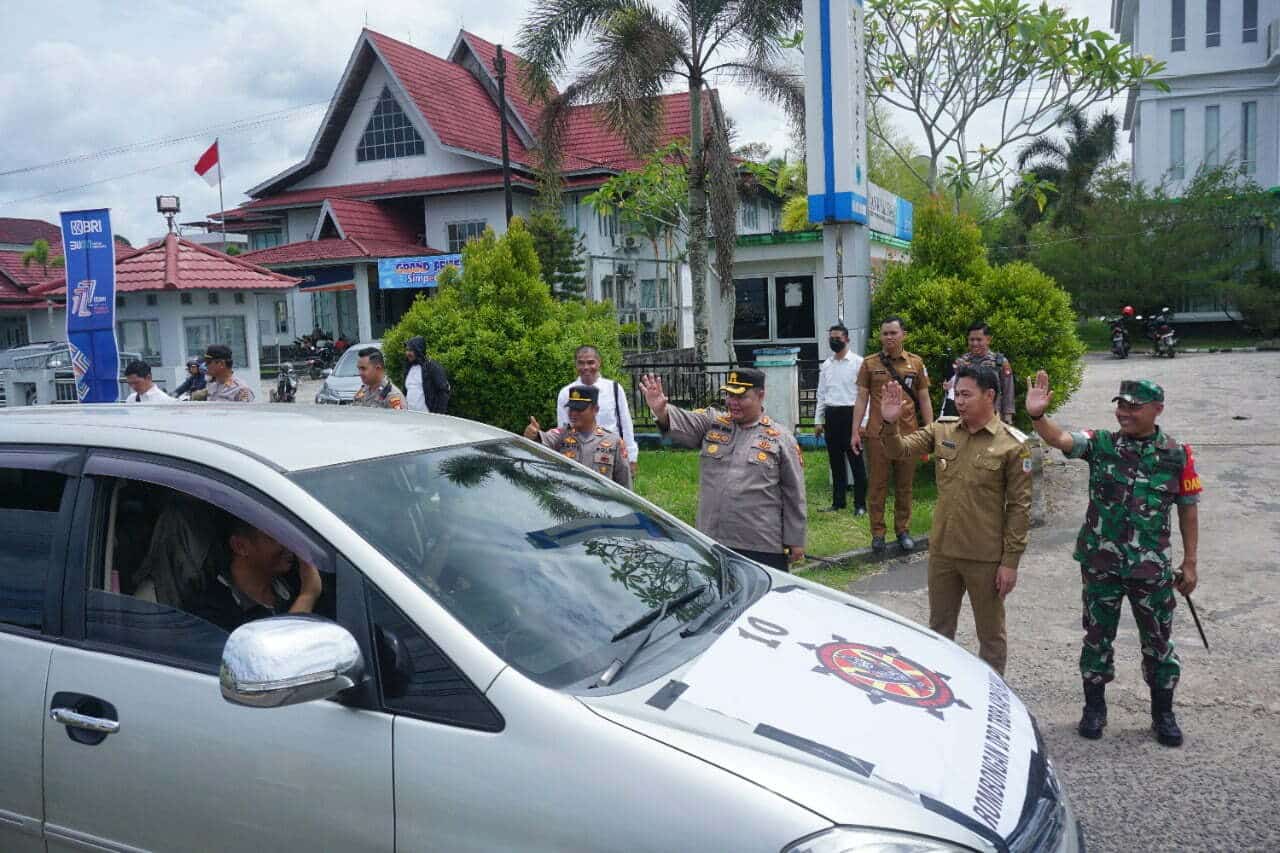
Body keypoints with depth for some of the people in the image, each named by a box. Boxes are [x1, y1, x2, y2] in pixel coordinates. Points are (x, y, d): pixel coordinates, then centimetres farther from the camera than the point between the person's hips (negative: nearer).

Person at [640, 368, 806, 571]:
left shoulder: (781, 439, 2)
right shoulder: (712, 423, 9)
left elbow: (794, 495, 3)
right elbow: (681, 423, -10)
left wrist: (795, 542, 2)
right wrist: (660, 410, -33)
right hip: (712, 542, 3)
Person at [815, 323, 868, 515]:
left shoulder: (858, 363, -5)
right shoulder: (826, 365, 12)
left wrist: (863, 423, -14)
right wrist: (818, 421, 11)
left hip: (850, 414, -5)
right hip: (831, 415, 6)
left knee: (855, 461, 0)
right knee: (836, 462, 12)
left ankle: (860, 504, 8)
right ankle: (838, 502, 21)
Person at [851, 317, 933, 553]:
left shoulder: (915, 363, 7)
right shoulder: (869, 363, 4)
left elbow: (924, 400, 9)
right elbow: (862, 399, 3)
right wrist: (855, 431, -3)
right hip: (878, 433, -1)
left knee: (904, 486, 9)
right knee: (877, 485, 3)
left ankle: (903, 531, 20)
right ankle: (878, 533, 10)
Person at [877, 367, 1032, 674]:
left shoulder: (1013, 444, -12)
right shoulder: (942, 431, 1)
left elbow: (1019, 506, -10)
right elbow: (899, 450, -1)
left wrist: (1010, 561, -11)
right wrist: (889, 424, -21)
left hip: (985, 557, -4)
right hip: (942, 550, 5)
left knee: (990, 634, 13)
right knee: (939, 627, 19)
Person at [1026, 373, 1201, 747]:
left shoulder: (1177, 454, -4)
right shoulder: (1100, 443, -5)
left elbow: (1188, 509, 2)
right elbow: (1060, 439, -23)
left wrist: (1189, 563, 2)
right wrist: (1037, 416, -43)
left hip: (1151, 567, 0)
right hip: (1100, 563, 0)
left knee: (1158, 639, 13)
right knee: (1098, 635, 12)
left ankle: (1163, 713, 32)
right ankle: (1094, 707, 28)